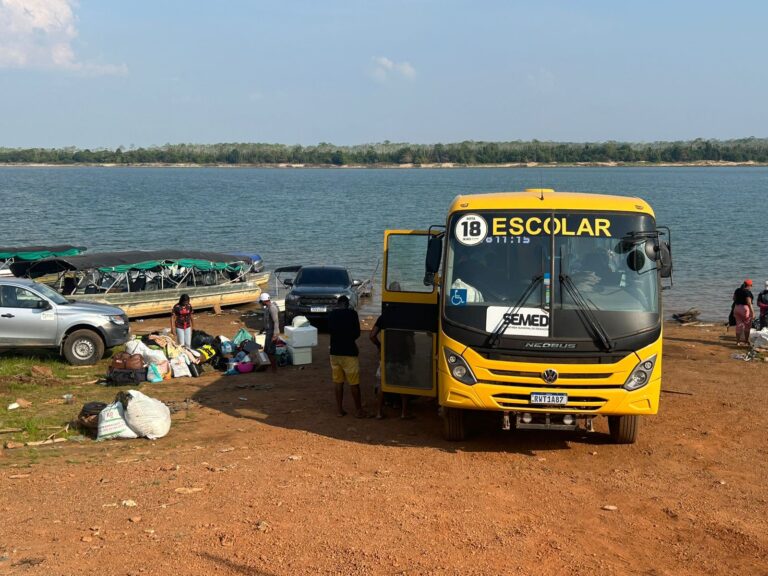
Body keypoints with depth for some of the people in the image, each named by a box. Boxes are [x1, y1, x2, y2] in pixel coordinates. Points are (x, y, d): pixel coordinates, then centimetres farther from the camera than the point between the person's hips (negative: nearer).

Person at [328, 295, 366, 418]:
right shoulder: (352, 313, -10)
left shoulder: (331, 314, 4)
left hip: (335, 351, 5)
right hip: (349, 352, -5)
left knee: (338, 381, 11)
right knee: (354, 382, 2)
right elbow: (357, 333, -7)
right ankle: (358, 410, 7)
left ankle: (339, 409, 15)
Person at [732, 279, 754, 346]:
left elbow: (734, 298, 19)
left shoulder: (737, 290, 8)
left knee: (739, 325, 10)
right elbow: (749, 303, -18)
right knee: (747, 326, 7)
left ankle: (738, 341, 11)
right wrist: (752, 312, -17)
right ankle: (746, 341, 10)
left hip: (737, 308, 6)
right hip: (745, 309, -6)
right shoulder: (748, 292, -14)